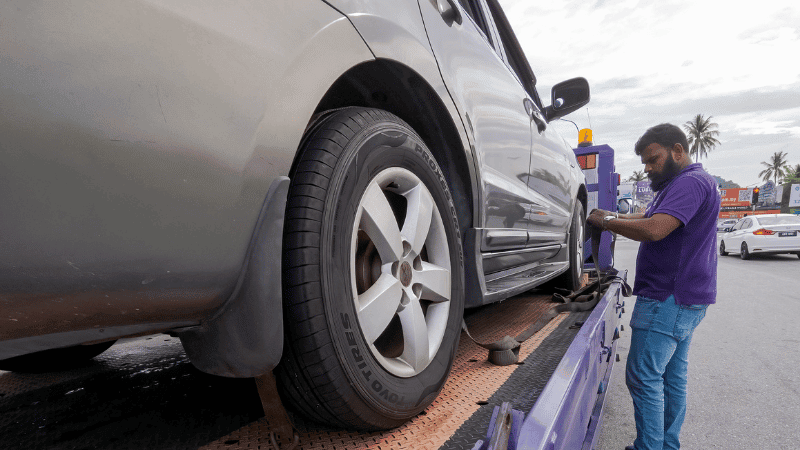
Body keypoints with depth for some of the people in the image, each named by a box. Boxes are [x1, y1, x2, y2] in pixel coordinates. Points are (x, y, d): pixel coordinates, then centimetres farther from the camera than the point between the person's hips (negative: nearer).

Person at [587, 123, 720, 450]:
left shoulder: (691, 181, -16)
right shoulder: (678, 184, 19)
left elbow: (654, 229, -29)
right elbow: (649, 216, 20)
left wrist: (607, 221, -16)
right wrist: (611, 216, 4)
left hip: (668, 300, -11)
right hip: (683, 300, 11)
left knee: (644, 378, -4)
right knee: (672, 376, 16)